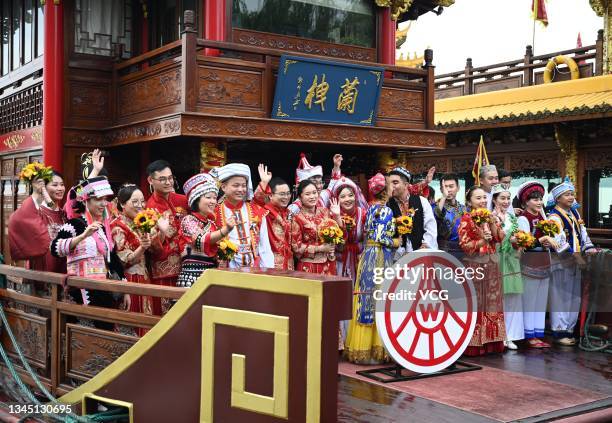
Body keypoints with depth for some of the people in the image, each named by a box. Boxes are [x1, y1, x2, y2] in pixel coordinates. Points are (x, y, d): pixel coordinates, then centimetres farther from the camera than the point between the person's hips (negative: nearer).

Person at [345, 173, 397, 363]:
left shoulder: (371, 208, 13)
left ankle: (361, 347, 14)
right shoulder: (385, 210, -11)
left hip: (368, 256, 8)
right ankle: (376, 349, 2)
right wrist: (399, 242, -3)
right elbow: (381, 238, -17)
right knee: (378, 302, -3)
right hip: (380, 258, -8)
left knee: (367, 301, 9)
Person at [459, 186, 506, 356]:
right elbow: (464, 245, -13)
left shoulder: (490, 217, 10)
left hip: (491, 265, 6)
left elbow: (500, 238, 1)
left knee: (492, 302, 9)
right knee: (475, 304, -2)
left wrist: (492, 223, -10)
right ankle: (475, 343, 4)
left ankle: (491, 341, 17)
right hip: (474, 265, -6)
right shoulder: (466, 219, -8)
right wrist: (482, 241, -23)